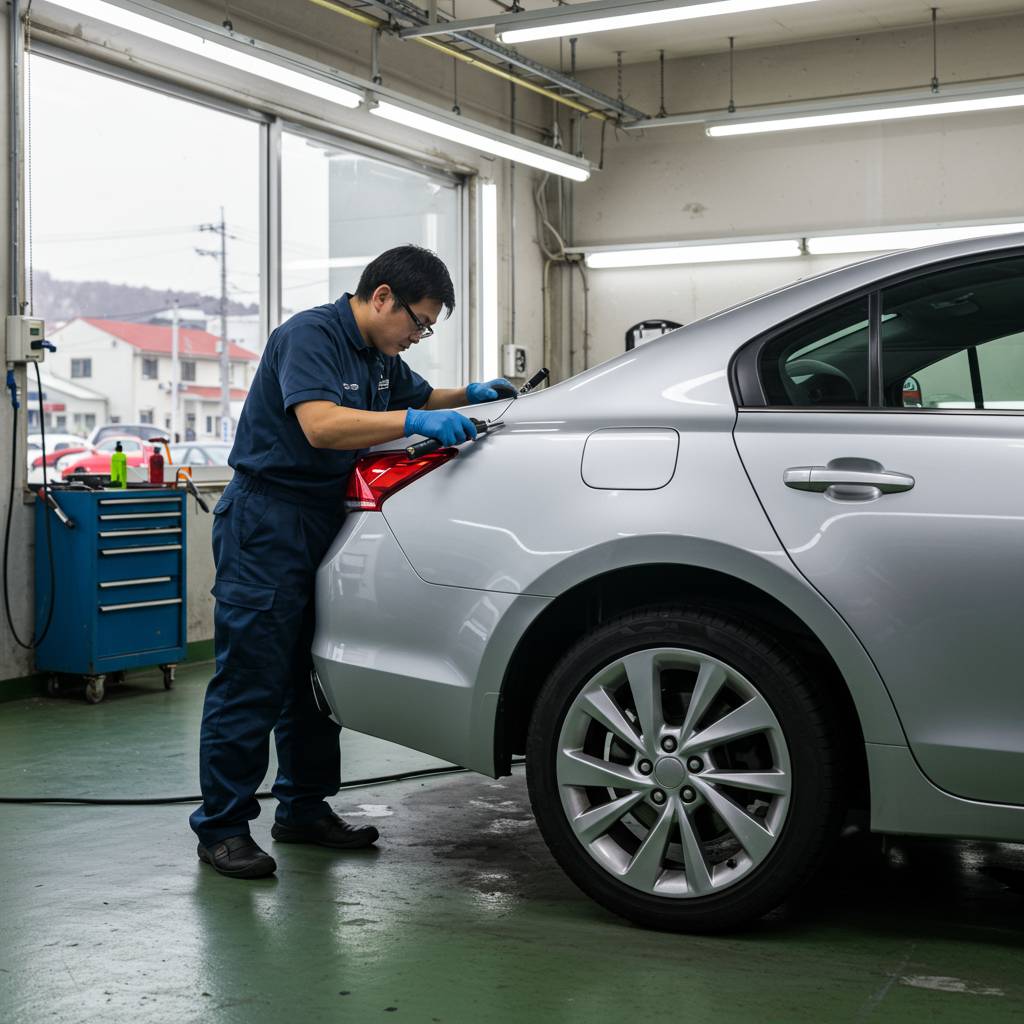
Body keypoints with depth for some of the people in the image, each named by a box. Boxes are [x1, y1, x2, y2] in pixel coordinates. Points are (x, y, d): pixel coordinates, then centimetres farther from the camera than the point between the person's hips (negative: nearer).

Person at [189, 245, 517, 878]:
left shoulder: (380, 354, 13)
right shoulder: (310, 335, -16)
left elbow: (419, 396, 30)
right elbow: (321, 424, -31)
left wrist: (470, 396, 10)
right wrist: (416, 422, -36)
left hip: (326, 522, 9)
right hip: (267, 523, -9)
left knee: (315, 676, 13)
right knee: (251, 682, -7)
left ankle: (305, 809, 23)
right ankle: (222, 827, 1)